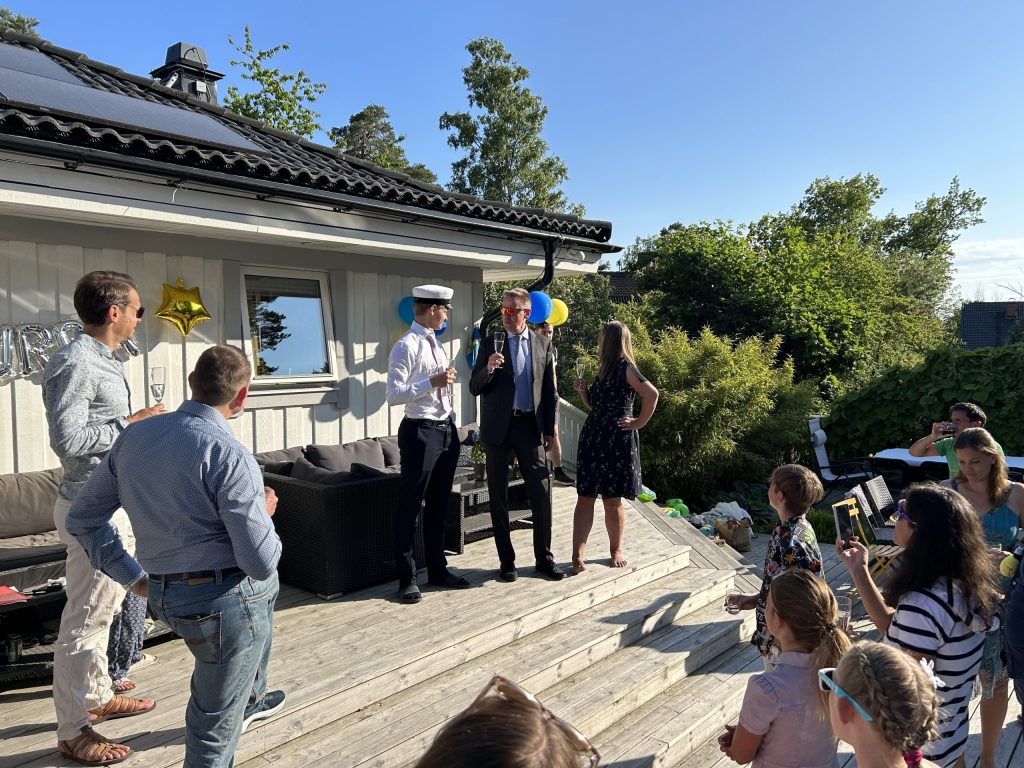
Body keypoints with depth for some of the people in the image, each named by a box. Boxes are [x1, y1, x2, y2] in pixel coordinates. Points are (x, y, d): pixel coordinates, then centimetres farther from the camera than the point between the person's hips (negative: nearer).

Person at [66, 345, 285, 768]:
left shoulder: (134, 436, -1)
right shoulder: (228, 455, -24)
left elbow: (82, 518, 9)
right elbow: (262, 560, -23)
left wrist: (132, 576, 14)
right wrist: (264, 513, -3)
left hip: (166, 597, 8)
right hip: (225, 601, -8)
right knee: (214, 728, 11)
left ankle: (251, 698, 54)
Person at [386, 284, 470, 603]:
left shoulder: (435, 343, 13)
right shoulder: (406, 346, -13)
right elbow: (394, 395, -19)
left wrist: (452, 422, 14)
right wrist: (432, 382, -24)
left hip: (446, 431, 9)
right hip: (420, 432, -8)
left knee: (439, 505, 17)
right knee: (410, 506, 2)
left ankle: (438, 569, 30)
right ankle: (407, 578, 14)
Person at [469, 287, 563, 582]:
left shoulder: (542, 343, 7)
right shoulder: (490, 343, 2)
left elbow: (548, 390, 9)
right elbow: (474, 388, 0)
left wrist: (549, 430, 6)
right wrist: (487, 369, -20)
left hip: (530, 425, 1)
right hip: (498, 427, 0)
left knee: (541, 494, 1)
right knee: (498, 496, 6)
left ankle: (544, 558, 16)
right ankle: (506, 560, 18)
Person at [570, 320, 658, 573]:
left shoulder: (625, 367, -11)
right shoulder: (604, 369, 16)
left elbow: (652, 394, -24)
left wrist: (639, 422, -15)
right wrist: (582, 391, 5)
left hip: (617, 441, -8)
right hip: (592, 438, 8)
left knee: (612, 501, 3)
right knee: (584, 498, 2)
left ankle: (616, 550, 23)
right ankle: (578, 556, 2)